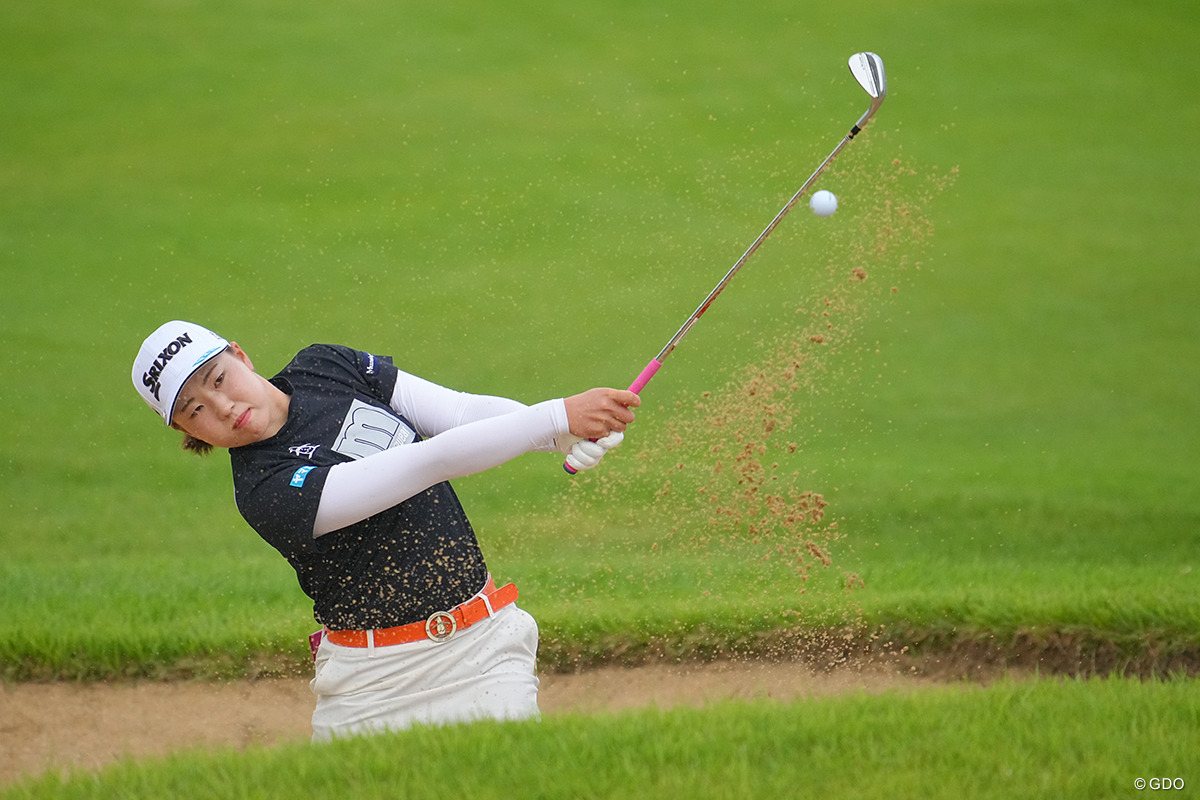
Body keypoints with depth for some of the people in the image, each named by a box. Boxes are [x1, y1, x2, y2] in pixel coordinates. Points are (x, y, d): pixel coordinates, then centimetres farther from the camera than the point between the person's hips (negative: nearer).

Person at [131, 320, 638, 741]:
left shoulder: (327, 366, 3)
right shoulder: (265, 493, -19)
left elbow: (461, 410, -1)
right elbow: (429, 464, -26)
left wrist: (568, 439, -19)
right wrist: (558, 417, -32)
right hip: (375, 680, -4)